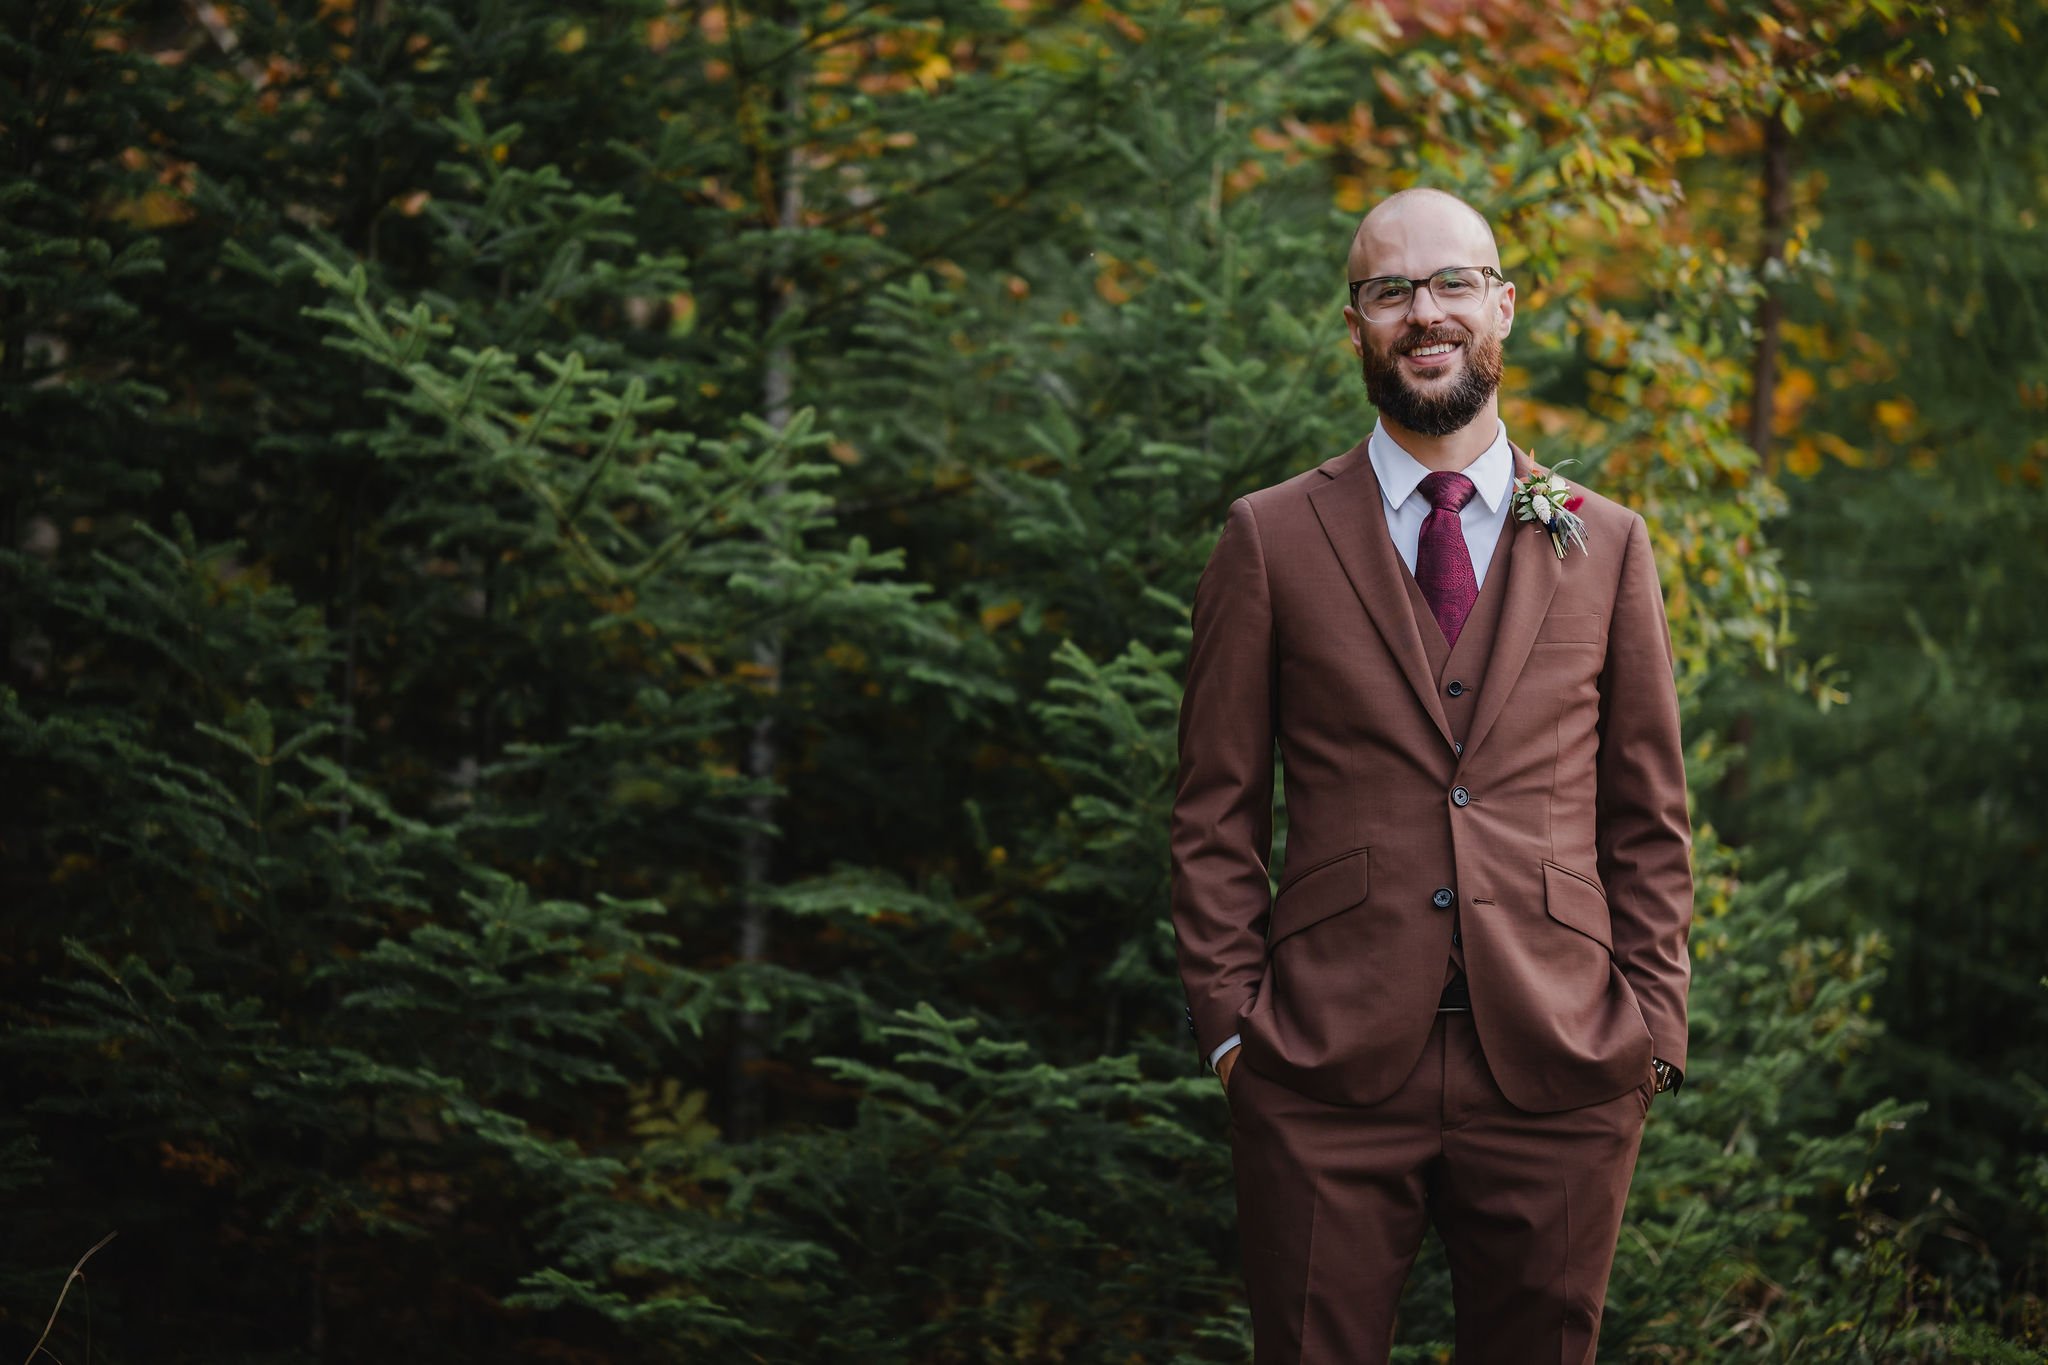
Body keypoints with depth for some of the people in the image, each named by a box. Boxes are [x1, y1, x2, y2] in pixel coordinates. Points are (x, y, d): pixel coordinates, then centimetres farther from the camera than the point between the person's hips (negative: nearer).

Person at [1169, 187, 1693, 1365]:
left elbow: (1650, 817, 11)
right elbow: (1218, 812, 7)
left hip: (1559, 1076, 1)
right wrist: (1230, 1014, -2)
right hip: (1326, 1075, -1)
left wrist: (1653, 1028, 3)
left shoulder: (1608, 546, 11)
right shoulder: (1271, 541, 7)